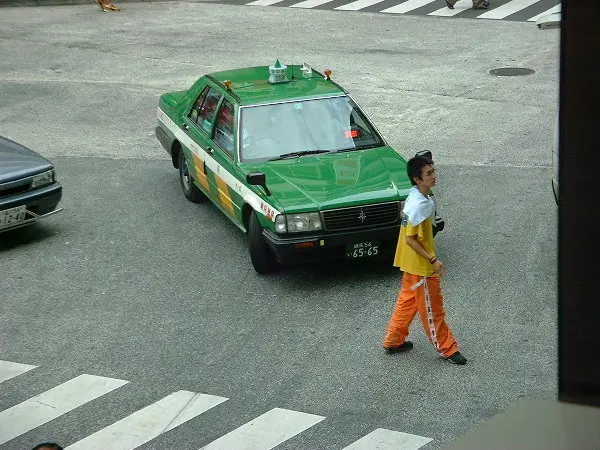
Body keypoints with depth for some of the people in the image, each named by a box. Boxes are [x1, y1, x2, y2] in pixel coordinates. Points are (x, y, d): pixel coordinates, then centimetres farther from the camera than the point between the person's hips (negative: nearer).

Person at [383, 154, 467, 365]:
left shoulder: (417, 197, 3)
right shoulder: (419, 206, -28)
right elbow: (410, 239, -25)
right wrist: (433, 260, -22)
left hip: (412, 264, 10)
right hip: (420, 267, -10)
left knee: (408, 300, 21)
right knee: (432, 308, 4)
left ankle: (394, 340, 33)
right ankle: (447, 348, 17)